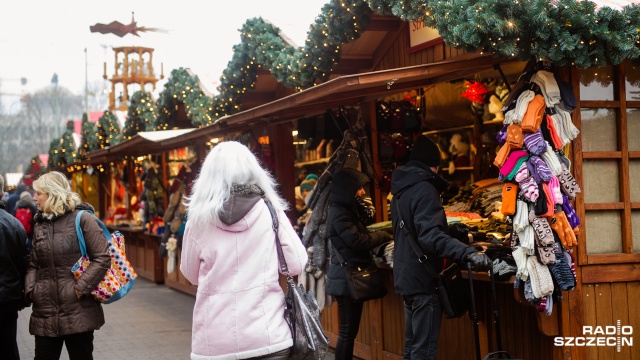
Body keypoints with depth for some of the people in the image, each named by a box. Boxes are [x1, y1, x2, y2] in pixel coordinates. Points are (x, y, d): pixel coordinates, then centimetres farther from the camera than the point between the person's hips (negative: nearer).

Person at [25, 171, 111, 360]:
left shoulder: (82, 219, -5)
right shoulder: (40, 224, 14)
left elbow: (103, 259, -10)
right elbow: (34, 264, 17)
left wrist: (81, 288, -15)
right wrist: (30, 289, 0)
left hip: (78, 312, -5)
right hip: (45, 314, 5)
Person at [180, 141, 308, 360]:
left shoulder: (200, 219, -4)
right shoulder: (270, 212, -3)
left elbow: (190, 274, 9)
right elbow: (296, 265, 1)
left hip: (214, 341, 0)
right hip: (267, 336, 0)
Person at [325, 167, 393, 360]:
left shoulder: (347, 209, 15)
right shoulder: (339, 213, -16)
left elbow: (358, 232, 19)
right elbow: (358, 241, -20)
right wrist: (383, 235, -6)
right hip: (346, 277, -10)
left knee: (350, 330, 12)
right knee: (347, 331, -6)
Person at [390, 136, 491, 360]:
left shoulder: (401, 191, 13)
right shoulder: (424, 189, -16)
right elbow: (430, 236, -31)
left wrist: (451, 230, 39)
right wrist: (469, 253, -43)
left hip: (406, 277, 10)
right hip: (423, 280, -10)